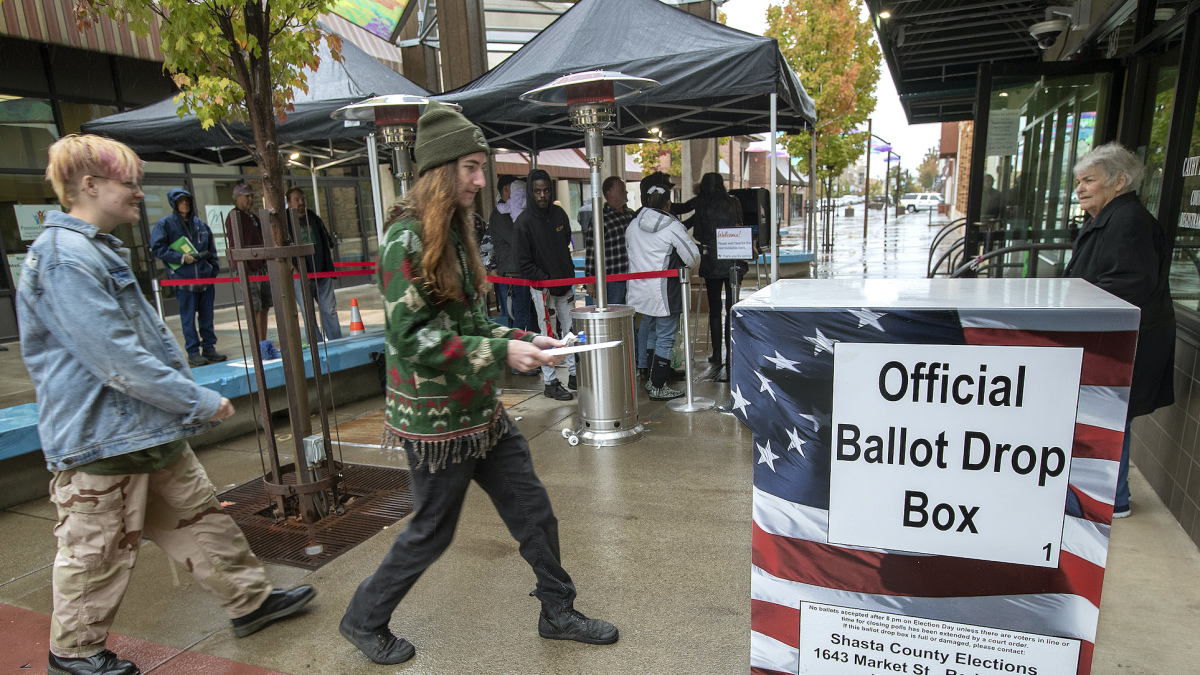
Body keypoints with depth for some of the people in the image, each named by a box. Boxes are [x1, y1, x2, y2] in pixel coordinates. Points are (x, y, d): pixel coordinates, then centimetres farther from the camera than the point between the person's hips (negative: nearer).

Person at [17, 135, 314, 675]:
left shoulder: (99, 250, 13)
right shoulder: (64, 256, -20)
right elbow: (115, 358, -26)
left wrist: (188, 396, 14)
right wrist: (201, 402, -19)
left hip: (149, 428, 10)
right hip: (100, 437, -10)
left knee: (198, 515, 15)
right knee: (98, 551, 9)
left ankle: (249, 600, 28)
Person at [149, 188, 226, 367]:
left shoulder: (200, 224, 15)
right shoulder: (165, 223, 1)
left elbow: (211, 249, 20)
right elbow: (157, 248, -5)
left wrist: (214, 268, 11)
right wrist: (181, 257, -13)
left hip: (205, 277, 4)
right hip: (183, 278, -4)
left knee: (207, 315, 9)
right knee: (188, 317, 0)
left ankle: (209, 347, 17)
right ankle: (193, 352, 6)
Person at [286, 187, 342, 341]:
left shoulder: (315, 219, 13)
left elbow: (328, 243, 21)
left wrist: (329, 264, 12)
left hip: (323, 274, 3)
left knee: (330, 310, 4)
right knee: (308, 314, 1)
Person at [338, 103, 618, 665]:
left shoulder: (454, 234, 10)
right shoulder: (406, 240, -17)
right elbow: (412, 338, -22)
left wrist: (524, 340, 2)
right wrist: (502, 352, -24)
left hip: (481, 412, 8)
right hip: (437, 422, -8)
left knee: (533, 510, 12)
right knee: (432, 532, 10)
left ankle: (558, 612, 32)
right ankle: (364, 620, 35)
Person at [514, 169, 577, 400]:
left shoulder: (559, 213, 6)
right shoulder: (524, 221, -12)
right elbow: (523, 263, -12)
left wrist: (569, 273, 8)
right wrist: (546, 280, -14)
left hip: (565, 283, 6)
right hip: (542, 287, -6)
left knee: (571, 330, 12)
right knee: (548, 335, 0)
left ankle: (574, 375, 24)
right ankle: (549, 383, 11)